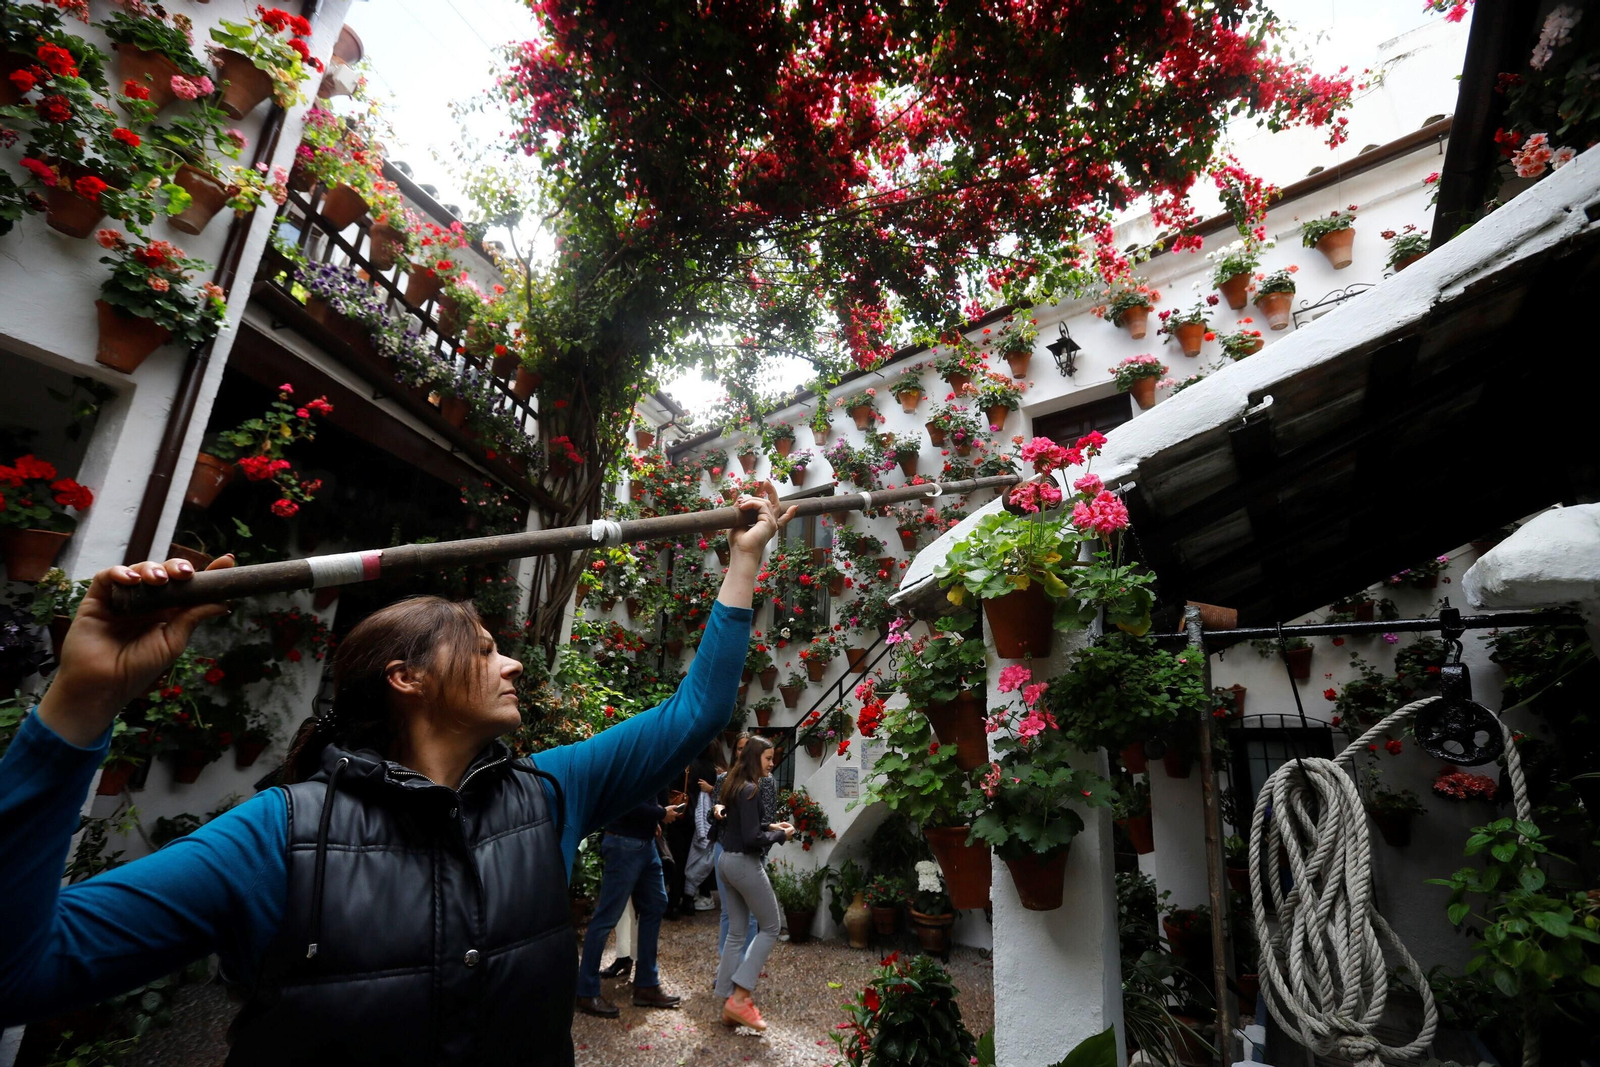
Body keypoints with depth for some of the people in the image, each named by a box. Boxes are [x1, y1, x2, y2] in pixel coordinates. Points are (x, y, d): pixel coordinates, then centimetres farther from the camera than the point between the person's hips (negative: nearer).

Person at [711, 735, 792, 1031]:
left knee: (736, 932, 13)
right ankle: (739, 997, 0)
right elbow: (751, 838, -22)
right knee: (769, 928, 3)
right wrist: (781, 835, -8)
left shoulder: (733, 785, 10)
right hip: (745, 864, -9)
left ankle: (730, 1002, 17)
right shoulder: (749, 789, -19)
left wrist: (771, 826, 11)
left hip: (727, 861, 9)